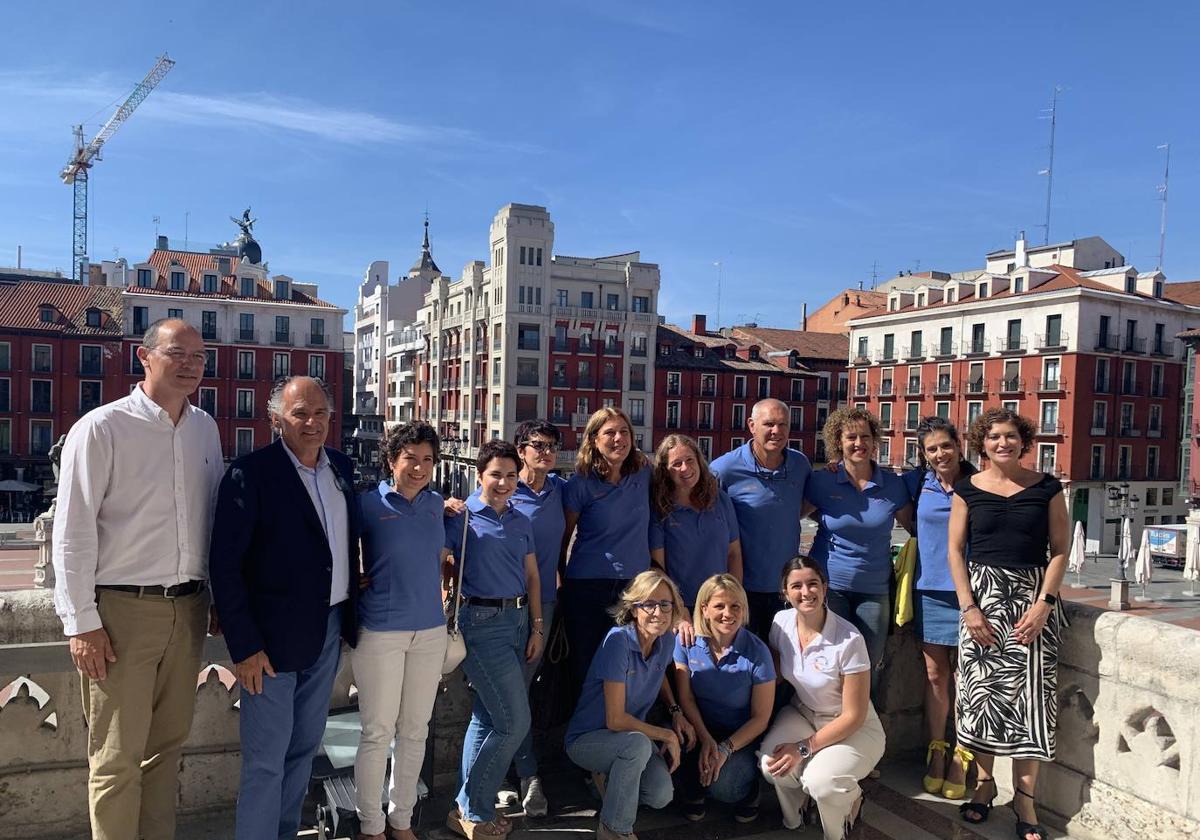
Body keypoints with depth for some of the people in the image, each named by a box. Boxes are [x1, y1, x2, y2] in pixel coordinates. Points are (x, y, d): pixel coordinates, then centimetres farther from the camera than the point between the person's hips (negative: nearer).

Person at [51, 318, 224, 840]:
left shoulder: (204, 429, 8)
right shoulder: (102, 428, -8)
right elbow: (72, 531, -8)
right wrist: (81, 622, -10)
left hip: (188, 607, 5)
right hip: (122, 610, -5)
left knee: (168, 743, 15)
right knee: (117, 757, 4)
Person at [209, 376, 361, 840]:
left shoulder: (342, 467, 5)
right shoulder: (251, 472, -13)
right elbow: (225, 565, -14)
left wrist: (351, 617, 10)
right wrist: (243, 645, -16)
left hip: (329, 630, 6)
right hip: (273, 636, -6)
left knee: (304, 746, 19)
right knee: (266, 758, 2)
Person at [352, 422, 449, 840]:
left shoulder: (436, 504, 6)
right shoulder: (368, 503, -8)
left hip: (430, 629, 4)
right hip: (381, 630, -4)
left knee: (415, 731, 13)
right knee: (378, 732, 4)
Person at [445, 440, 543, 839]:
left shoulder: (521, 521, 11)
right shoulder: (462, 516, -7)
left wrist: (536, 627, 11)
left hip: (518, 619, 7)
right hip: (482, 622, -6)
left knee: (488, 715, 14)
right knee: (515, 721, -8)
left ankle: (469, 807, 27)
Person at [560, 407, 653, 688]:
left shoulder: (644, 474, 4)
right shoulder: (580, 484, -5)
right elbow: (563, 537, 3)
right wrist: (562, 580, 8)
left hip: (637, 585, 3)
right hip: (587, 588, -3)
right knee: (585, 669, 6)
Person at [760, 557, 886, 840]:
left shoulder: (849, 639, -25)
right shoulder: (781, 623, -11)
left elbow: (853, 716, -18)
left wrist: (804, 748, -22)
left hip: (854, 729, -4)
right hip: (802, 713, 4)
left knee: (820, 782, -31)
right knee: (771, 763, -26)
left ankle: (851, 799, 7)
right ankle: (793, 817, 9)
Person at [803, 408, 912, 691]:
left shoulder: (893, 485, 0)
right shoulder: (822, 481, -5)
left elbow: (915, 528, 11)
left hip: (874, 590, 2)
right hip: (828, 585, -1)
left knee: (868, 667, 10)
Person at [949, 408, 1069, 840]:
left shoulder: (1046, 487, 3)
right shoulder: (968, 489, 3)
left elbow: (1060, 549, 2)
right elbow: (955, 550, 2)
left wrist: (1044, 604, -9)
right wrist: (969, 607, -7)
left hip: (1033, 597, 0)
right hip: (983, 594, 0)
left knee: (1029, 694, -1)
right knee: (982, 688, 2)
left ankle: (1024, 799, 10)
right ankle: (984, 783, 20)